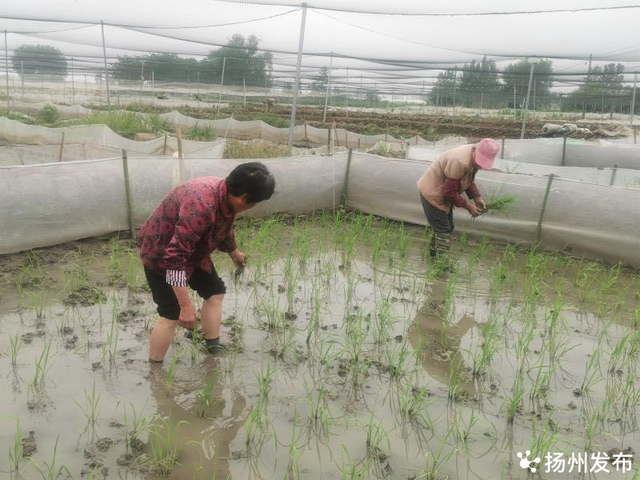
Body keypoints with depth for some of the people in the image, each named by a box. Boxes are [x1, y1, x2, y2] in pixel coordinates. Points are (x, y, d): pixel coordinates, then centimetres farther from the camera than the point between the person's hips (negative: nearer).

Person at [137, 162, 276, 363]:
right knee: (172, 314, -8)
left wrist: (235, 255, 33)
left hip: (192, 250, 9)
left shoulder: (226, 196, -9)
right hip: (162, 254, -9)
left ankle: (213, 347, 26)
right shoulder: (201, 207, -40)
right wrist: (186, 306, -37)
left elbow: (224, 230, 15)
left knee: (215, 291, 14)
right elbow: (175, 258, -40)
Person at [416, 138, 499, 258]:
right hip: (432, 193, -9)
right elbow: (449, 192, -27)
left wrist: (477, 197, -7)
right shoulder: (459, 162, -35)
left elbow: (469, 180, 9)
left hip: (443, 193, 9)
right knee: (443, 231, -7)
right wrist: (467, 206, -18)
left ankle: (434, 255, 32)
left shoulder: (475, 157, -7)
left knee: (447, 228, 17)